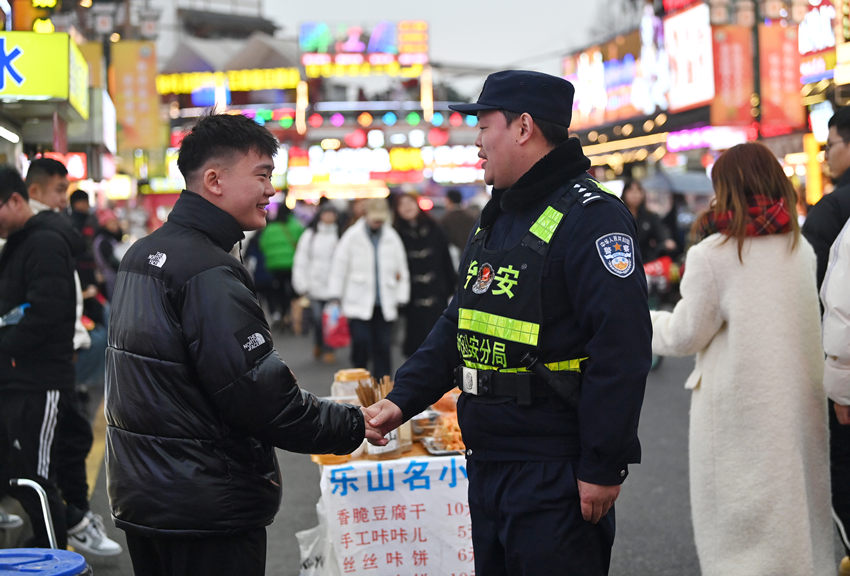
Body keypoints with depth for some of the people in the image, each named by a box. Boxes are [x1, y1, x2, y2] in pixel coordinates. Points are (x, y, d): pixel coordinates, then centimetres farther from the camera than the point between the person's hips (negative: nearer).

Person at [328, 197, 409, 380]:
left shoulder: (392, 238, 8)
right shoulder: (352, 236, -1)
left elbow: (402, 270, 14)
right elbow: (339, 268, 2)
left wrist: (401, 299, 10)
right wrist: (335, 297, -1)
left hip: (384, 305, 3)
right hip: (358, 304, -2)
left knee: (383, 347, 2)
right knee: (361, 343, -10)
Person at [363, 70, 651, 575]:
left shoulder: (591, 217, -15)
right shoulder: (494, 221, 16)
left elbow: (622, 349, -21)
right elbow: (458, 327, 21)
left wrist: (603, 467, -21)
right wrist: (403, 398, 8)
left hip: (556, 476, -9)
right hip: (488, 466, 9)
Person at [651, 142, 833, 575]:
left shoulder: (712, 254, -13)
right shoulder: (801, 250, 6)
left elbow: (685, 335, -7)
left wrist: (643, 322, 11)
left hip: (740, 408, -5)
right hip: (800, 399, 6)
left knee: (740, 515, 3)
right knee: (796, 500, 15)